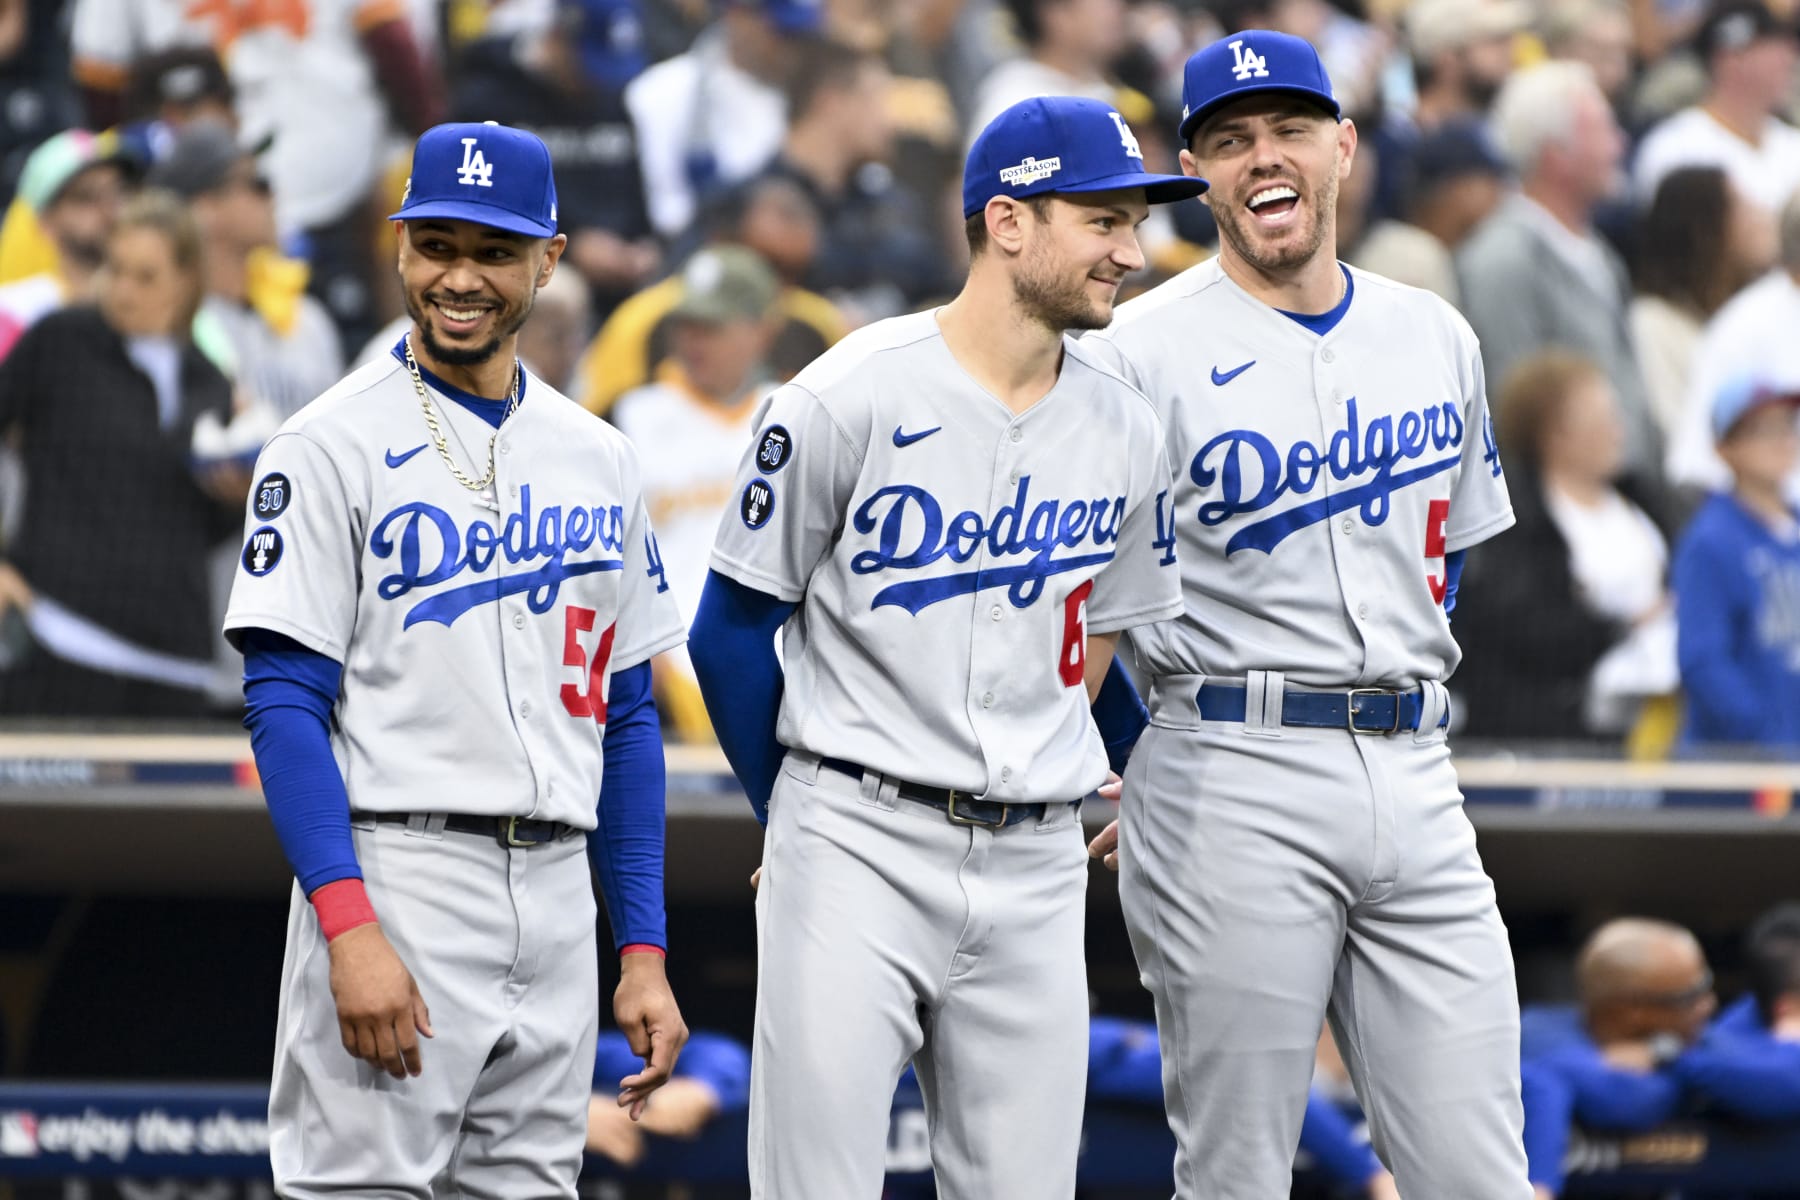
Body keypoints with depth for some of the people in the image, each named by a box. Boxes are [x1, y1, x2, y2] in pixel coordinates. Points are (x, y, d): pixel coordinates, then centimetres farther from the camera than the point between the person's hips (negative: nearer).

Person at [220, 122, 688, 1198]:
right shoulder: (332, 448, -4)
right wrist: (351, 928, -20)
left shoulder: (599, 459, 13)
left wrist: (645, 950, 10)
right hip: (397, 879, -6)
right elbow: (285, 704, -9)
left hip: (557, 897, 6)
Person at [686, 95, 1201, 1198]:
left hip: (1035, 869, 5)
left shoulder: (1123, 432, 7)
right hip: (856, 852, -5)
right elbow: (733, 632, 0)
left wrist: (1027, 792, 15)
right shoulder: (848, 401, -9)